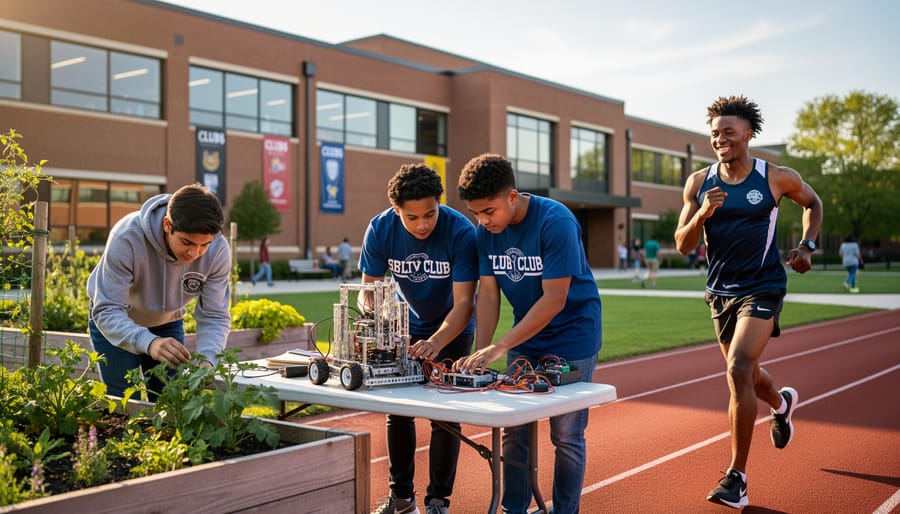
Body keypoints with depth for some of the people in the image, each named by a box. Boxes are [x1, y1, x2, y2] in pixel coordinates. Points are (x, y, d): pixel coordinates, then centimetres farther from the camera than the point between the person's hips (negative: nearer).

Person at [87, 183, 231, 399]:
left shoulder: (219, 250, -27)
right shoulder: (127, 237, -36)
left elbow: (214, 316, -20)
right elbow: (107, 311, -36)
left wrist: (207, 360, -40)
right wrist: (149, 342, -55)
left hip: (168, 322, 3)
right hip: (116, 321, -3)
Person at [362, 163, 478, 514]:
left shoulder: (461, 232, -30)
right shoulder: (380, 229, -22)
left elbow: (464, 302, -32)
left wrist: (435, 343, -48)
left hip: (452, 329, -3)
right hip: (406, 326, 3)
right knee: (398, 412, 7)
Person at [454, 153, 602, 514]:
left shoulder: (556, 222, -25)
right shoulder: (486, 229, -7)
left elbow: (554, 299, -27)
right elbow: (488, 293, -5)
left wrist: (498, 347, -29)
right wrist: (479, 354, -17)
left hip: (571, 333, -5)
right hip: (525, 336, 5)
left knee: (566, 434, 0)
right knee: (513, 428, 6)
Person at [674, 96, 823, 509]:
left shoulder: (777, 178, -7)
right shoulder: (699, 183, -2)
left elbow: (813, 203, 14)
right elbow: (682, 246, -4)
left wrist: (807, 245, 0)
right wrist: (702, 214, -22)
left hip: (762, 288, -4)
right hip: (720, 290, 4)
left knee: (739, 370, -20)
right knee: (747, 374, 19)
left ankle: (737, 478, -11)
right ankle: (782, 403, 58)